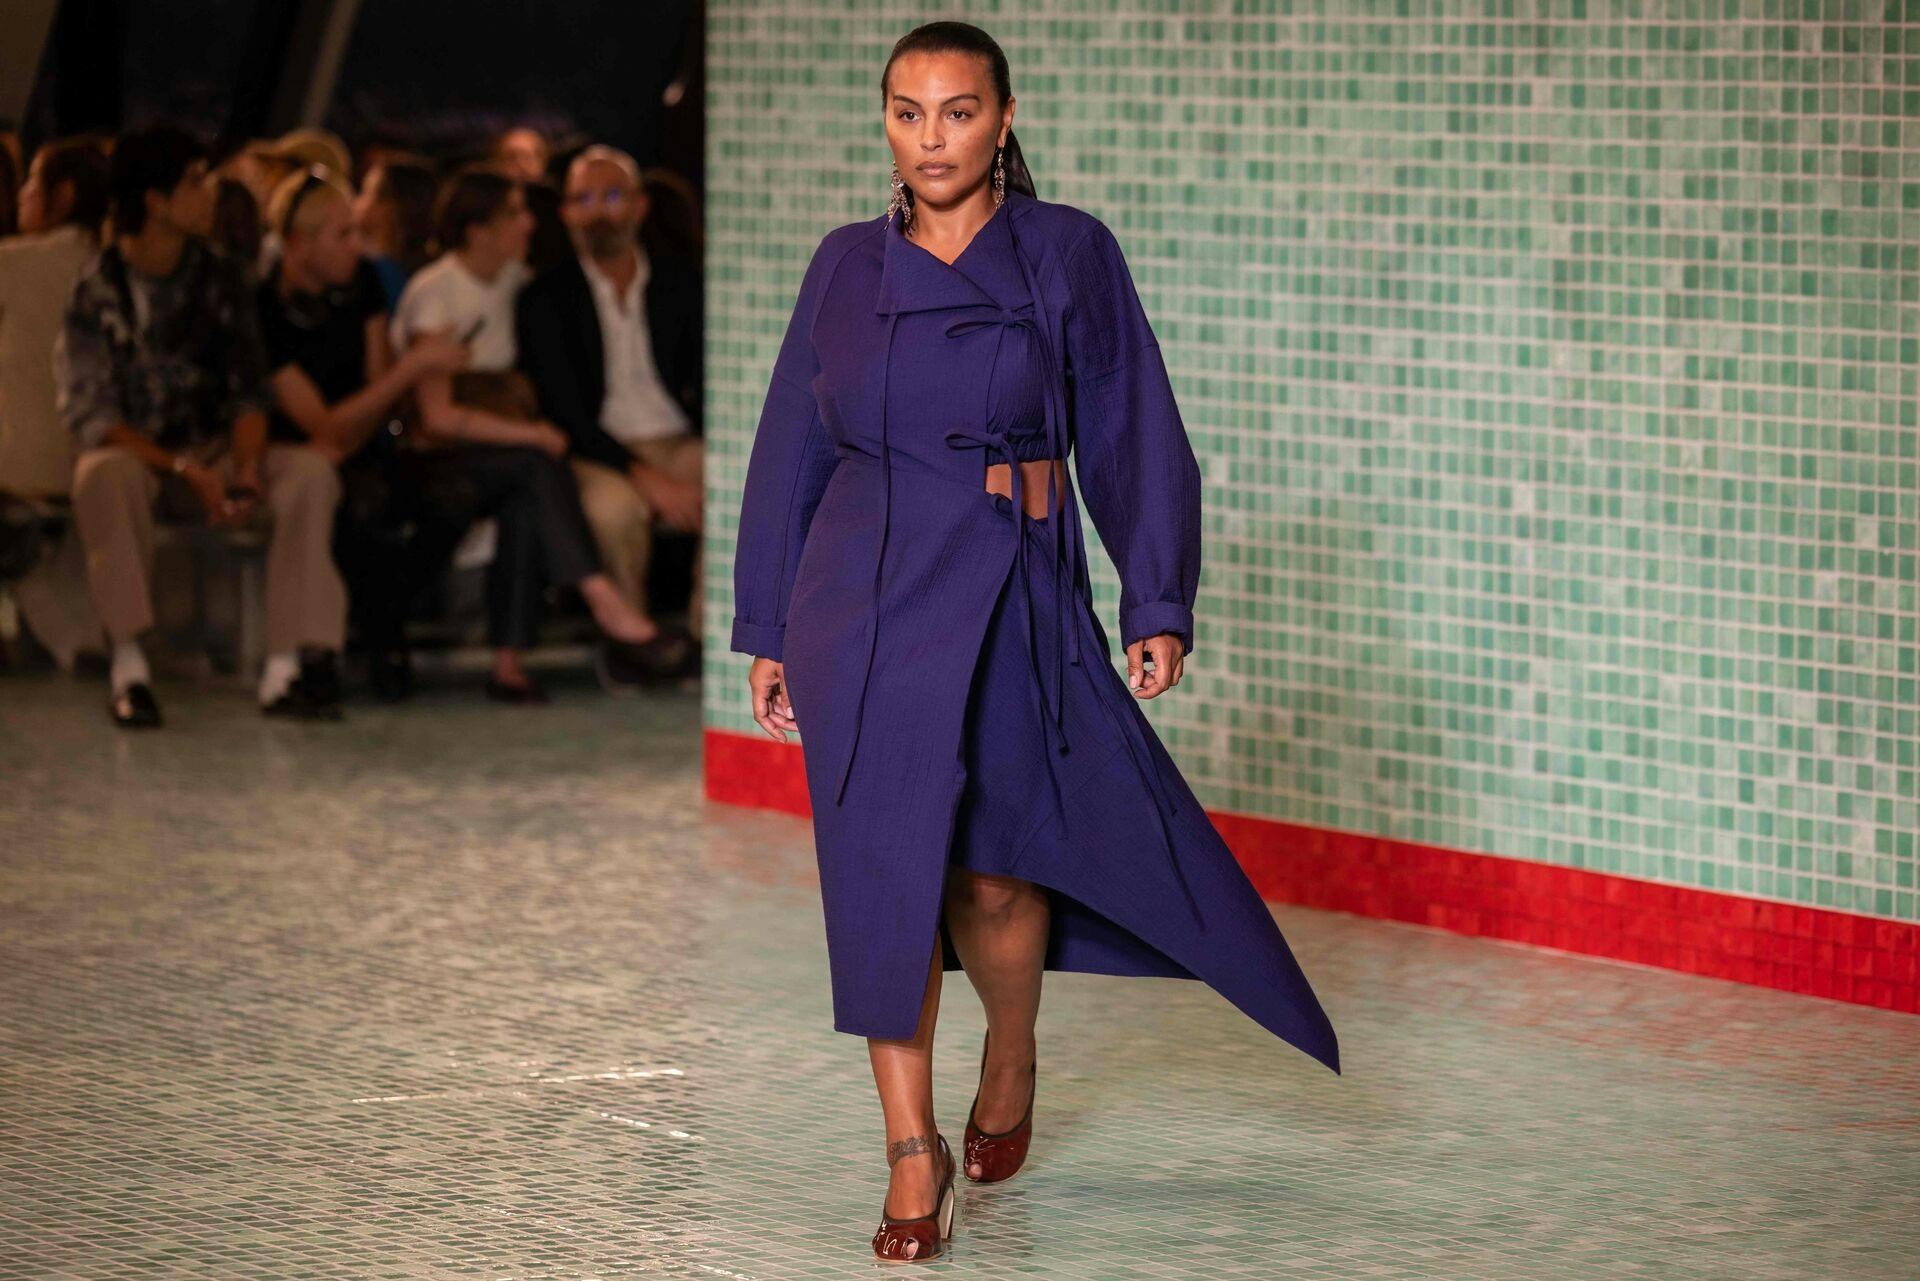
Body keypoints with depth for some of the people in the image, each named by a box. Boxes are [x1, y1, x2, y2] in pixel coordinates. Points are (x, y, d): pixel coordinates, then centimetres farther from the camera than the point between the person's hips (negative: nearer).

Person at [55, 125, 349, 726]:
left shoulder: (221, 277, 5)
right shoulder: (96, 289, -8)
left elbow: (248, 393, 3)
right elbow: (91, 417, -12)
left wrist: (247, 467, -19)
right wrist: (186, 471, -24)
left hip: (211, 450, 4)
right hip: (131, 451, -4)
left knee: (311, 470, -23)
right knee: (104, 475, -39)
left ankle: (285, 669, -30)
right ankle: (129, 666, -36)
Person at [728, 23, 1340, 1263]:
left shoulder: (1070, 254, -1)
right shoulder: (847, 265, 7)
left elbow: (1131, 435, 0)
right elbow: (792, 450, 12)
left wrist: (1160, 607, -6)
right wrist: (767, 629, 10)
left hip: (1011, 600, -2)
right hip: (863, 603, 2)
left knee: (991, 872, 1)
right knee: (884, 874, -2)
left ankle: (1010, 1063, 33)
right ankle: (914, 1153, 6)